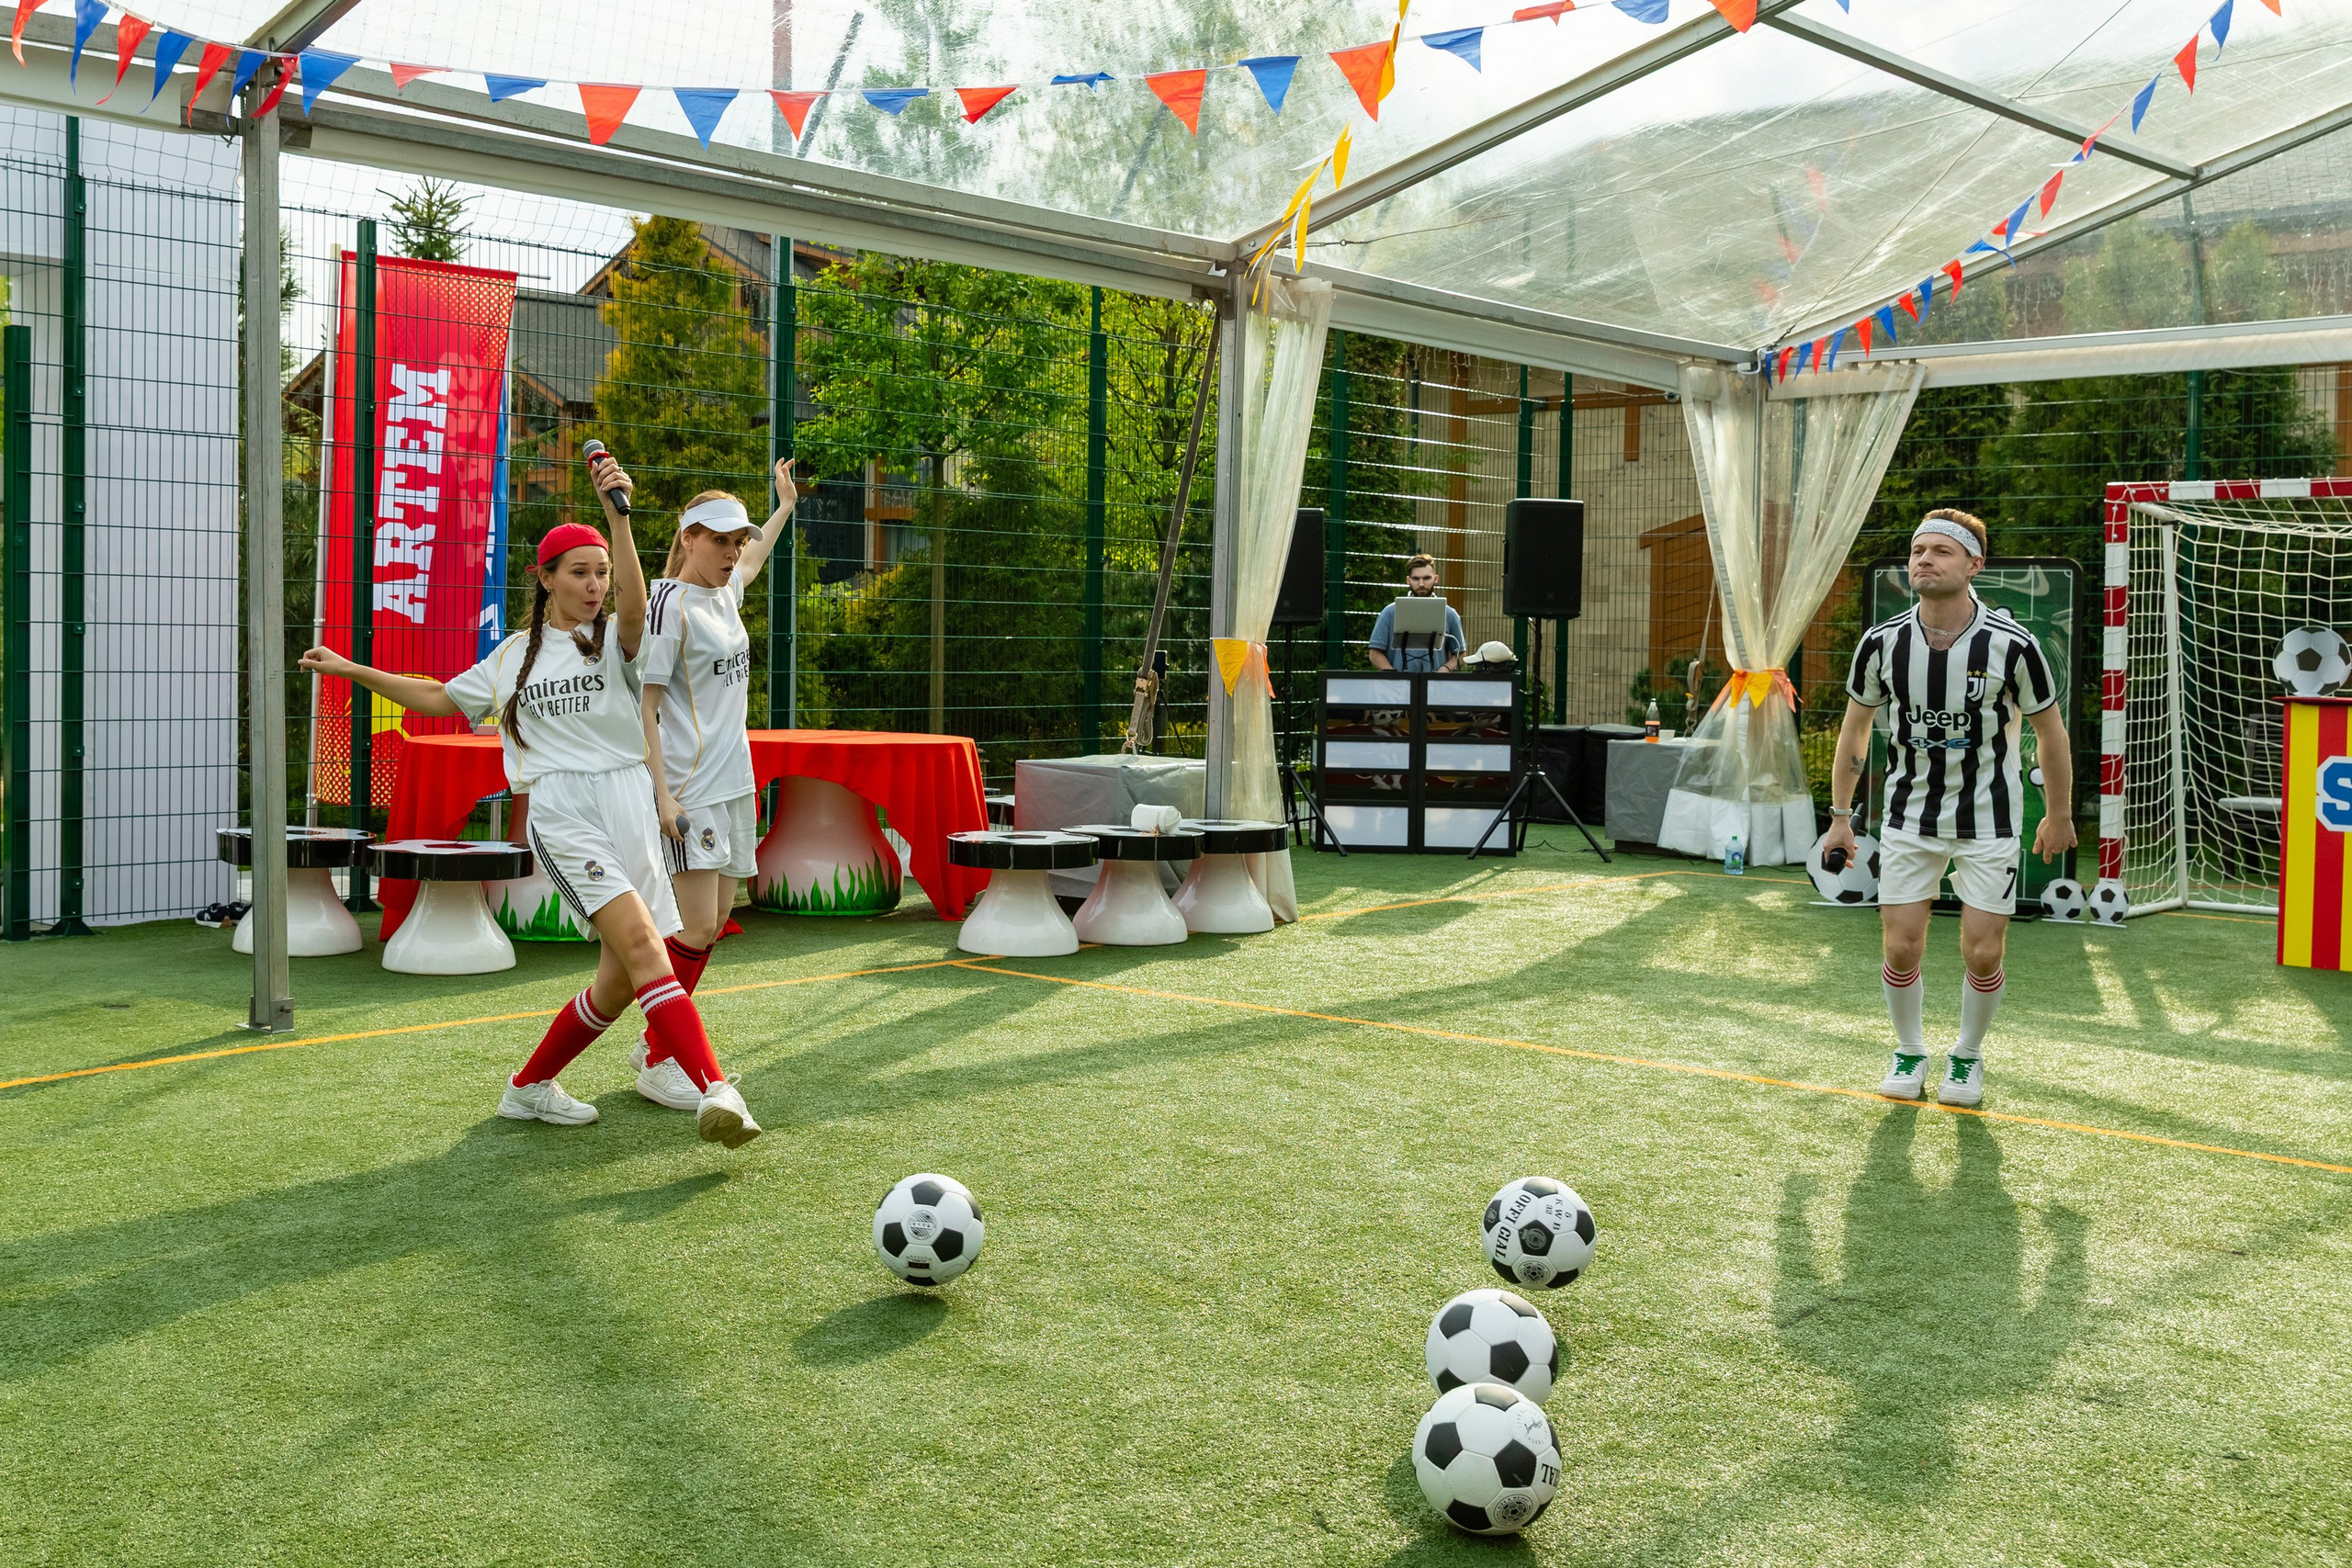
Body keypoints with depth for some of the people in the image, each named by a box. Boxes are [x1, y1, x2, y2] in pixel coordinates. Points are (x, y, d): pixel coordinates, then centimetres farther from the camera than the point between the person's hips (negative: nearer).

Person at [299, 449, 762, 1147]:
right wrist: (352, 671, 30)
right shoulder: (512, 656, 16)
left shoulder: (614, 639, 8)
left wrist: (618, 515, -31)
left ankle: (530, 1086, 24)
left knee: (620, 982, 1)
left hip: (626, 802, 2)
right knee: (640, 940, -23)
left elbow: (633, 603, -17)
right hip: (559, 809, -2)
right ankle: (714, 1090, -32)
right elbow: (442, 698, 32)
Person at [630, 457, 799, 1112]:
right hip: (689, 789, -8)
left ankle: (657, 1039, 22)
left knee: (712, 926, 9)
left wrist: (785, 505, 50)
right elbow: (642, 707, -13)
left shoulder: (725, 591, 11)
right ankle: (657, 1064, -1)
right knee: (696, 927, -12)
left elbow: (752, 560, 38)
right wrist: (661, 793, -19)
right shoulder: (669, 603, -11)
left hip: (734, 785, 8)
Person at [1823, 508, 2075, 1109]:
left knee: (1983, 954, -2)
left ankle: (1968, 1056, 26)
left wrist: (2060, 816, 7)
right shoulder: (1882, 642, -10)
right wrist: (1840, 816, 7)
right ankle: (1910, 1052, 25)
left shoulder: (2012, 644, -17)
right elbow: (1855, 726, 5)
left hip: (1988, 822, -1)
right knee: (1901, 948, -1)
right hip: (1908, 817, 2)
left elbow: (2049, 731, -1)